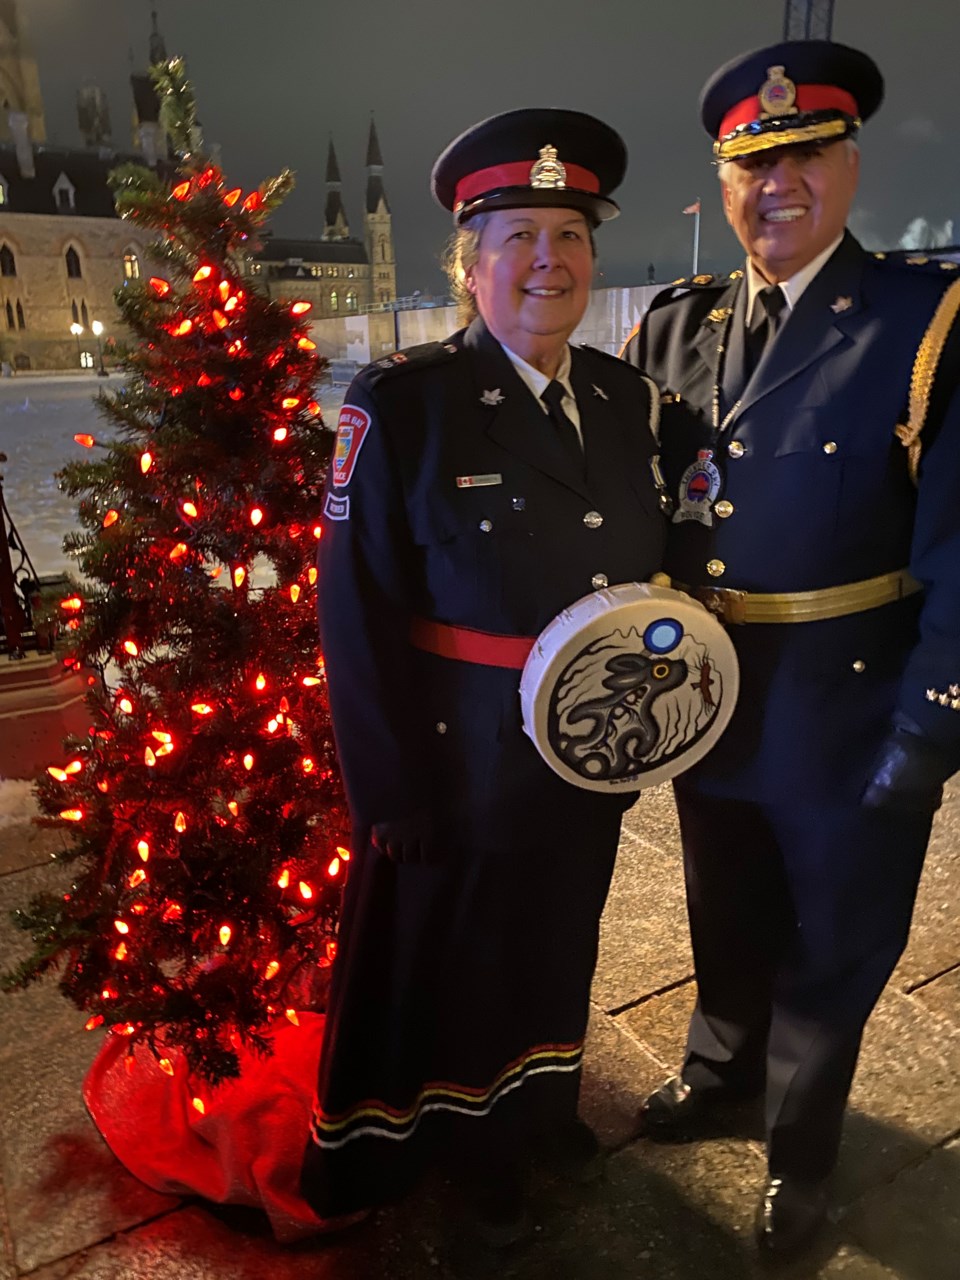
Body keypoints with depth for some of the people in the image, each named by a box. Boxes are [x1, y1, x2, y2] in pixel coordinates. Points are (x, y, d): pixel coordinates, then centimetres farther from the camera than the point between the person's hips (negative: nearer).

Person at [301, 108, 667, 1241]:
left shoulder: (626, 396, 1)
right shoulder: (403, 402, -16)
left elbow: (646, 561, 9)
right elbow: (358, 614, -16)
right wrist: (397, 789, -16)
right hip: (467, 759, -5)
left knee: (560, 941, 26)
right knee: (460, 958, 19)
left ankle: (542, 1101, 56)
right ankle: (478, 1146, 49)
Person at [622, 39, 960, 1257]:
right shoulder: (674, 327, 3)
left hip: (850, 723, -3)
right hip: (707, 708, 4)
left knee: (833, 947, 17)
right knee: (727, 922, 25)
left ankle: (800, 1148, 44)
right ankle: (722, 1067, 54)